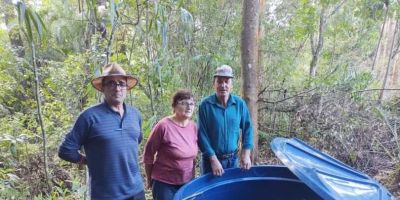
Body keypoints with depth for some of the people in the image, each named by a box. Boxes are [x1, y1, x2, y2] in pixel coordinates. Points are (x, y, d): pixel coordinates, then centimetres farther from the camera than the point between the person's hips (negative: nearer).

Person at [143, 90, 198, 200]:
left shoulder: (194, 127, -3)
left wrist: (192, 176, 15)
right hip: (164, 184, -5)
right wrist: (150, 180, 1)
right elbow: (148, 154, -9)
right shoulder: (163, 126, -19)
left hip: (187, 182, 5)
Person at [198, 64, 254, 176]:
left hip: (233, 159, 3)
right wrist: (213, 159, -16)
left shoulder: (240, 104, -4)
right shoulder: (205, 105, -14)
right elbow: (202, 134, -14)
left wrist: (246, 153, -6)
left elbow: (247, 128, 2)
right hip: (211, 159, -3)